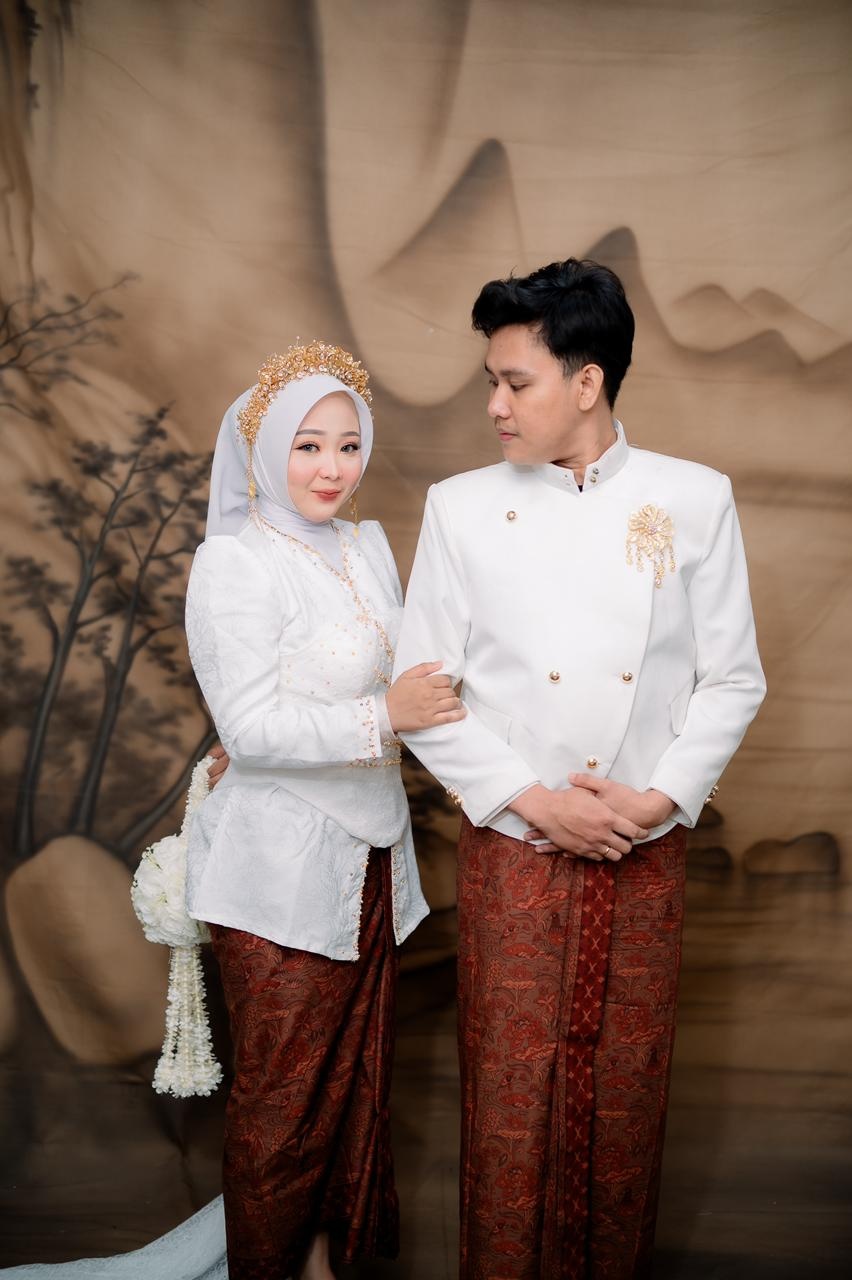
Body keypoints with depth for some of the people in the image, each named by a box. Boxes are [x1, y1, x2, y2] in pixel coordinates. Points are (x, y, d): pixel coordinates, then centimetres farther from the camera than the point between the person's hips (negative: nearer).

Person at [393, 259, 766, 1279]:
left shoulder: (695, 500, 0)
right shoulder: (460, 508, -1)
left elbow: (732, 678, 2)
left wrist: (660, 796, -11)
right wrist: (535, 803, -11)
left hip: (644, 851, 1)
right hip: (513, 850, 0)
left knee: (626, 1096, 14)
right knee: (511, 1098, 9)